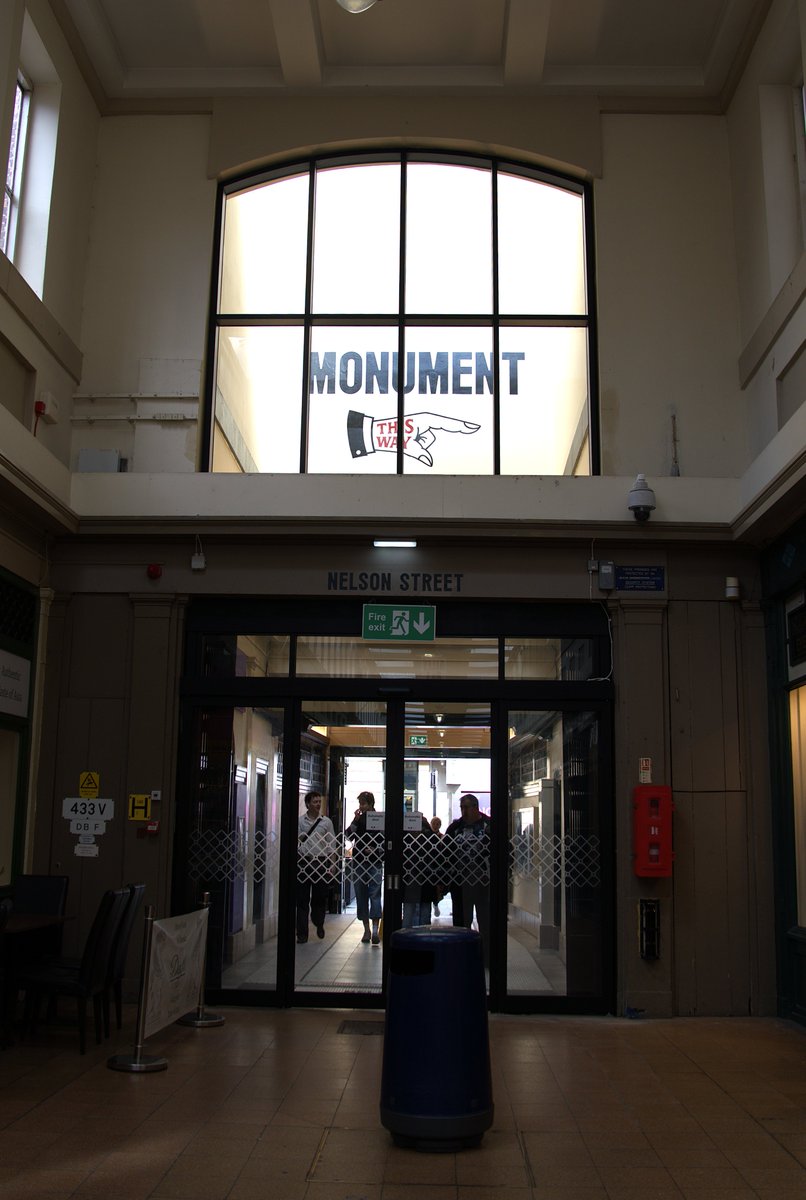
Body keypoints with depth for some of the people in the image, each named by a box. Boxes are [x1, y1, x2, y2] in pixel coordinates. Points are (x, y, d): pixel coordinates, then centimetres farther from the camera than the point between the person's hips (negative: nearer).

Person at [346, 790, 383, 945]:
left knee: (375, 895, -12)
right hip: (359, 862, 4)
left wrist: (376, 850, -15)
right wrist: (355, 820, -9)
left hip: (375, 863, -4)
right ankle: (366, 930, 14)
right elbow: (348, 836, -1)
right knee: (361, 896, 6)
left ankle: (375, 931, -15)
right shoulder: (358, 819, 10)